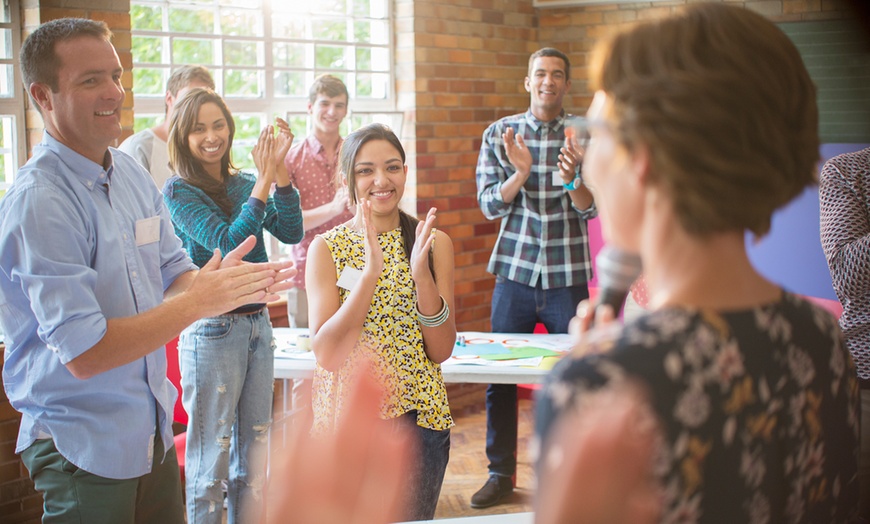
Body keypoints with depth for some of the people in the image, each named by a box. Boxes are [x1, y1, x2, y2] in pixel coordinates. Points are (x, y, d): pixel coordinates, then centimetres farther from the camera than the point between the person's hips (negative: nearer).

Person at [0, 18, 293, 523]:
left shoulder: (131, 173, 6)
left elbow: (174, 273, 9)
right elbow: (83, 354, -24)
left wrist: (218, 281, -14)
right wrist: (198, 301, -22)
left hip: (153, 431, 8)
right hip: (83, 446, -7)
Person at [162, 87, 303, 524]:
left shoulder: (243, 184, 7)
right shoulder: (179, 192, -9)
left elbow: (291, 233, -2)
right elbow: (227, 243, -19)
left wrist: (280, 175, -13)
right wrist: (264, 183, -22)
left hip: (257, 323, 6)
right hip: (212, 331, -6)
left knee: (253, 446, 15)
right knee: (211, 453, 4)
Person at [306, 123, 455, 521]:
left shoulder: (434, 243, 0)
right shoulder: (327, 248, -4)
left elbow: (442, 350, -4)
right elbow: (325, 353, -14)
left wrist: (422, 275, -19)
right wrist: (371, 272, -24)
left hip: (419, 417, 1)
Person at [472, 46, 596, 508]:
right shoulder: (499, 134, 4)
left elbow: (589, 209, -6)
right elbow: (489, 204, -2)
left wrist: (572, 178, -28)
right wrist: (521, 173, -21)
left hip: (567, 275, -1)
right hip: (514, 272, 1)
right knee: (499, 377, 6)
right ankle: (501, 473, 21)